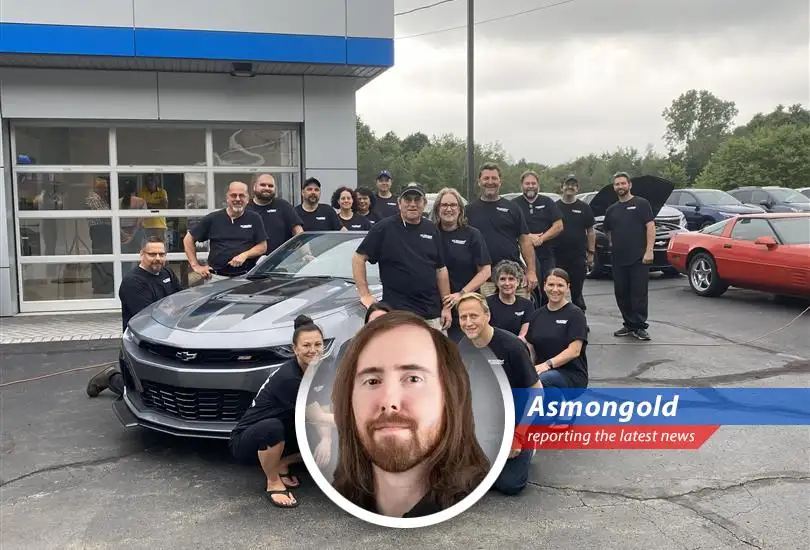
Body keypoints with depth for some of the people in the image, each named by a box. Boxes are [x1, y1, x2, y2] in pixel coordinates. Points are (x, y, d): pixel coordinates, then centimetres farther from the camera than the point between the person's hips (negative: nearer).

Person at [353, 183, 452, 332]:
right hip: (397, 312, -5)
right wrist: (364, 294, -7)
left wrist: (446, 306, 9)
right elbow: (358, 258, -1)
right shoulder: (385, 228, -2)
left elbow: (441, 269, 14)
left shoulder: (432, 230, 12)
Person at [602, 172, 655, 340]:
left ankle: (640, 327, 1)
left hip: (638, 258, -5)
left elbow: (650, 227, -5)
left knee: (639, 293, -4)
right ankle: (629, 325, 18)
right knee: (621, 293, 8)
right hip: (618, 259, 6)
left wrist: (649, 251, -14)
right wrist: (613, 244, 13)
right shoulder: (611, 210, 17)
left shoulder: (641, 204, 2)